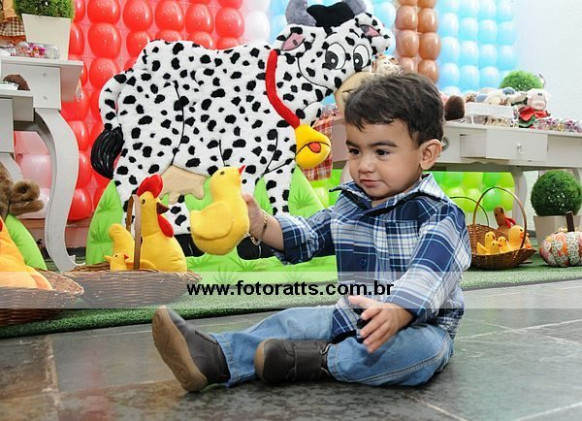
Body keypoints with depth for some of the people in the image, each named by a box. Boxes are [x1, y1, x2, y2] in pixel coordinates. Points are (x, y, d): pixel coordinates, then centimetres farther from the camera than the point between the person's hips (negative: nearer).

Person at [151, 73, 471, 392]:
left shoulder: (439, 214, -15)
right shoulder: (350, 202, 6)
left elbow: (431, 274, -32)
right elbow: (309, 235, 15)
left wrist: (395, 312, -52)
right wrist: (260, 225, -3)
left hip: (417, 326, -5)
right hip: (352, 318, 6)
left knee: (423, 349, -36)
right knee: (291, 321, -9)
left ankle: (317, 359, -32)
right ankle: (215, 358, -27)